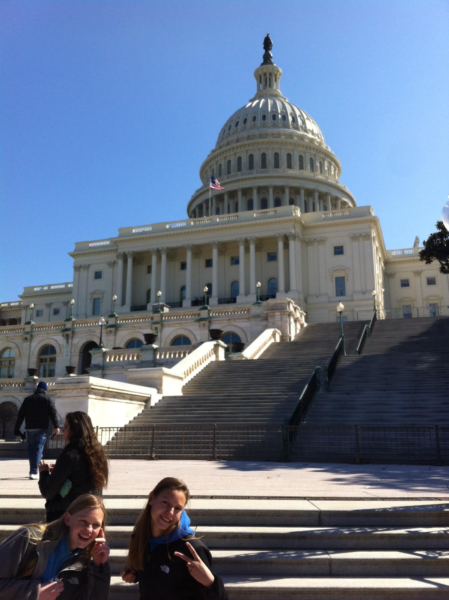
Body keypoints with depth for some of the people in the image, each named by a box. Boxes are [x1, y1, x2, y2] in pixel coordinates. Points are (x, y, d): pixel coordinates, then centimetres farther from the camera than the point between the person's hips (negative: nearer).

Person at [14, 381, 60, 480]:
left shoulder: (28, 399, 11)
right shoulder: (47, 400, 1)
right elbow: (53, 414, -10)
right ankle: (34, 472, -12)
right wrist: (56, 426, -13)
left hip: (30, 428, 4)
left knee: (31, 450, 15)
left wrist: (16, 428, 14)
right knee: (38, 449, -4)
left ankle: (32, 471, 22)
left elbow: (20, 415, 10)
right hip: (41, 429, -3)